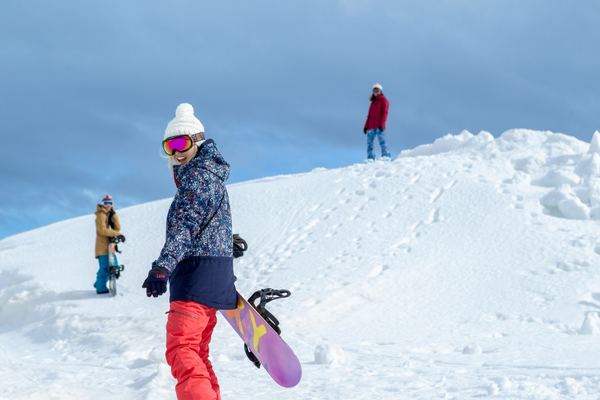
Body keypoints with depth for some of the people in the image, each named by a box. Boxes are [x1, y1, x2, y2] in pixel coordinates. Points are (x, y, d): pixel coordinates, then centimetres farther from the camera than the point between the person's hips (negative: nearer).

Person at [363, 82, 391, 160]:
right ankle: (370, 159, -1)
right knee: (369, 142, 0)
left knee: (381, 142, -13)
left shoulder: (383, 100, 3)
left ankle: (386, 157, -15)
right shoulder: (373, 102, 24)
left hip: (379, 127, -7)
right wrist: (366, 126, 17)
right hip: (371, 126, 7)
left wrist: (381, 124, -17)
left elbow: (384, 113, -7)